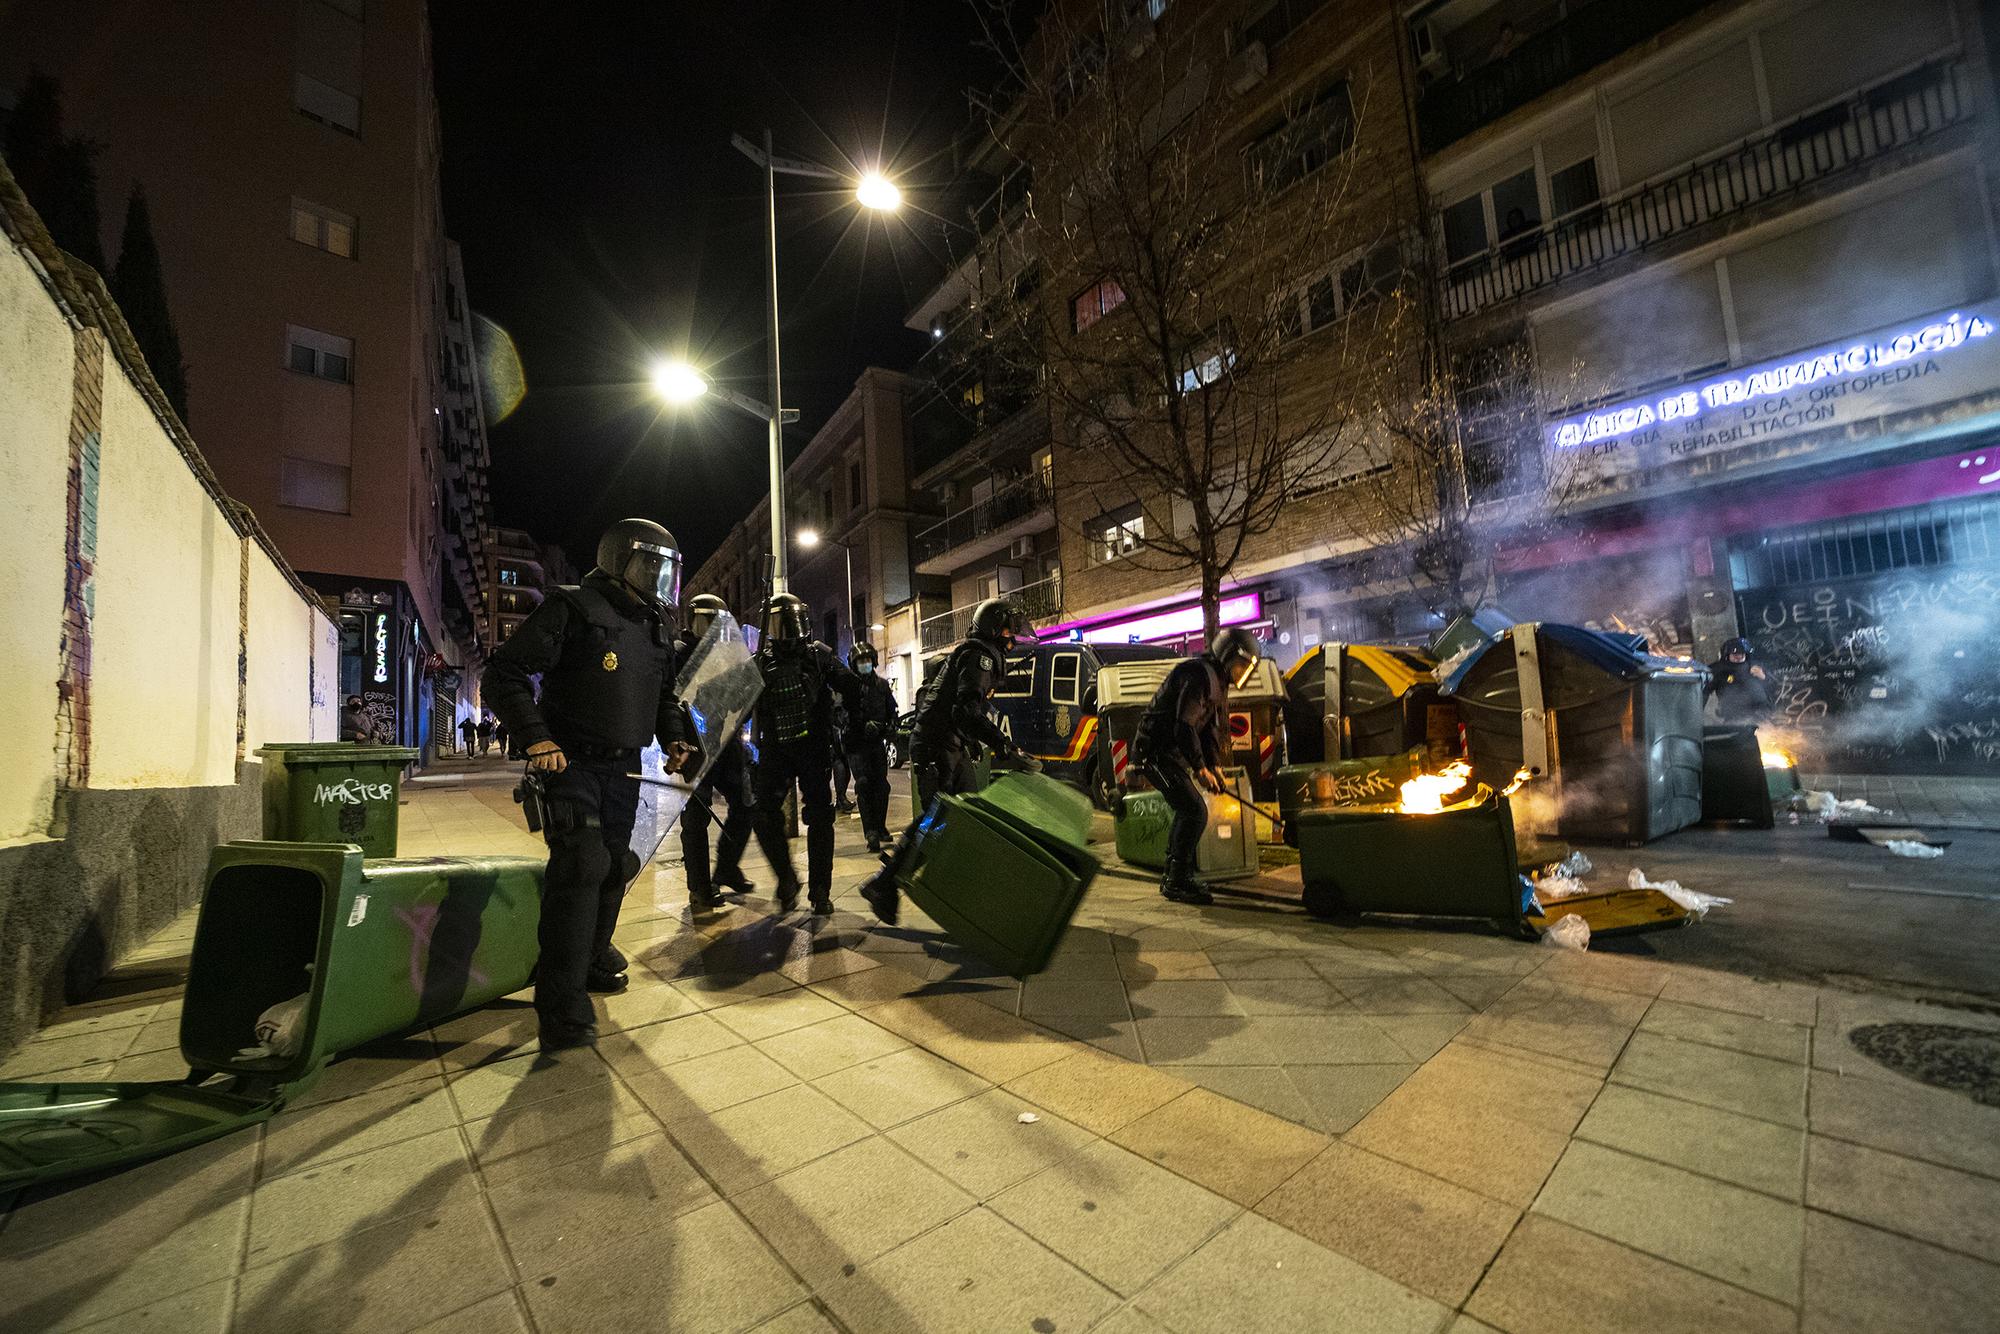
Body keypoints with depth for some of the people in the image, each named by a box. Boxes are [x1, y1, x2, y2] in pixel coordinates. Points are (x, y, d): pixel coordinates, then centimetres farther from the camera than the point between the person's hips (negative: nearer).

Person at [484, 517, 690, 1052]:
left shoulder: (657, 626, 11)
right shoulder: (573, 608, -10)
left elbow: (664, 694, 22)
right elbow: (506, 671, -12)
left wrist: (672, 737, 6)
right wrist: (535, 737, -21)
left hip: (624, 768, 7)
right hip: (571, 763, -7)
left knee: (613, 866, 15)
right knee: (581, 864, -16)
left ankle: (593, 959, 37)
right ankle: (563, 1006, -7)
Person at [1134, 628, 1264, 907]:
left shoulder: (1215, 681, 16)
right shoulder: (1199, 676, -18)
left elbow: (1209, 726, 19)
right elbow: (1184, 726, -24)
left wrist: (1214, 765, 8)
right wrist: (1200, 769, -18)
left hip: (1169, 753, 11)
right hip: (1157, 751, -11)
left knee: (1187, 811, 15)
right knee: (1195, 811, -13)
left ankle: (1172, 877, 25)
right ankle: (1177, 881, -4)